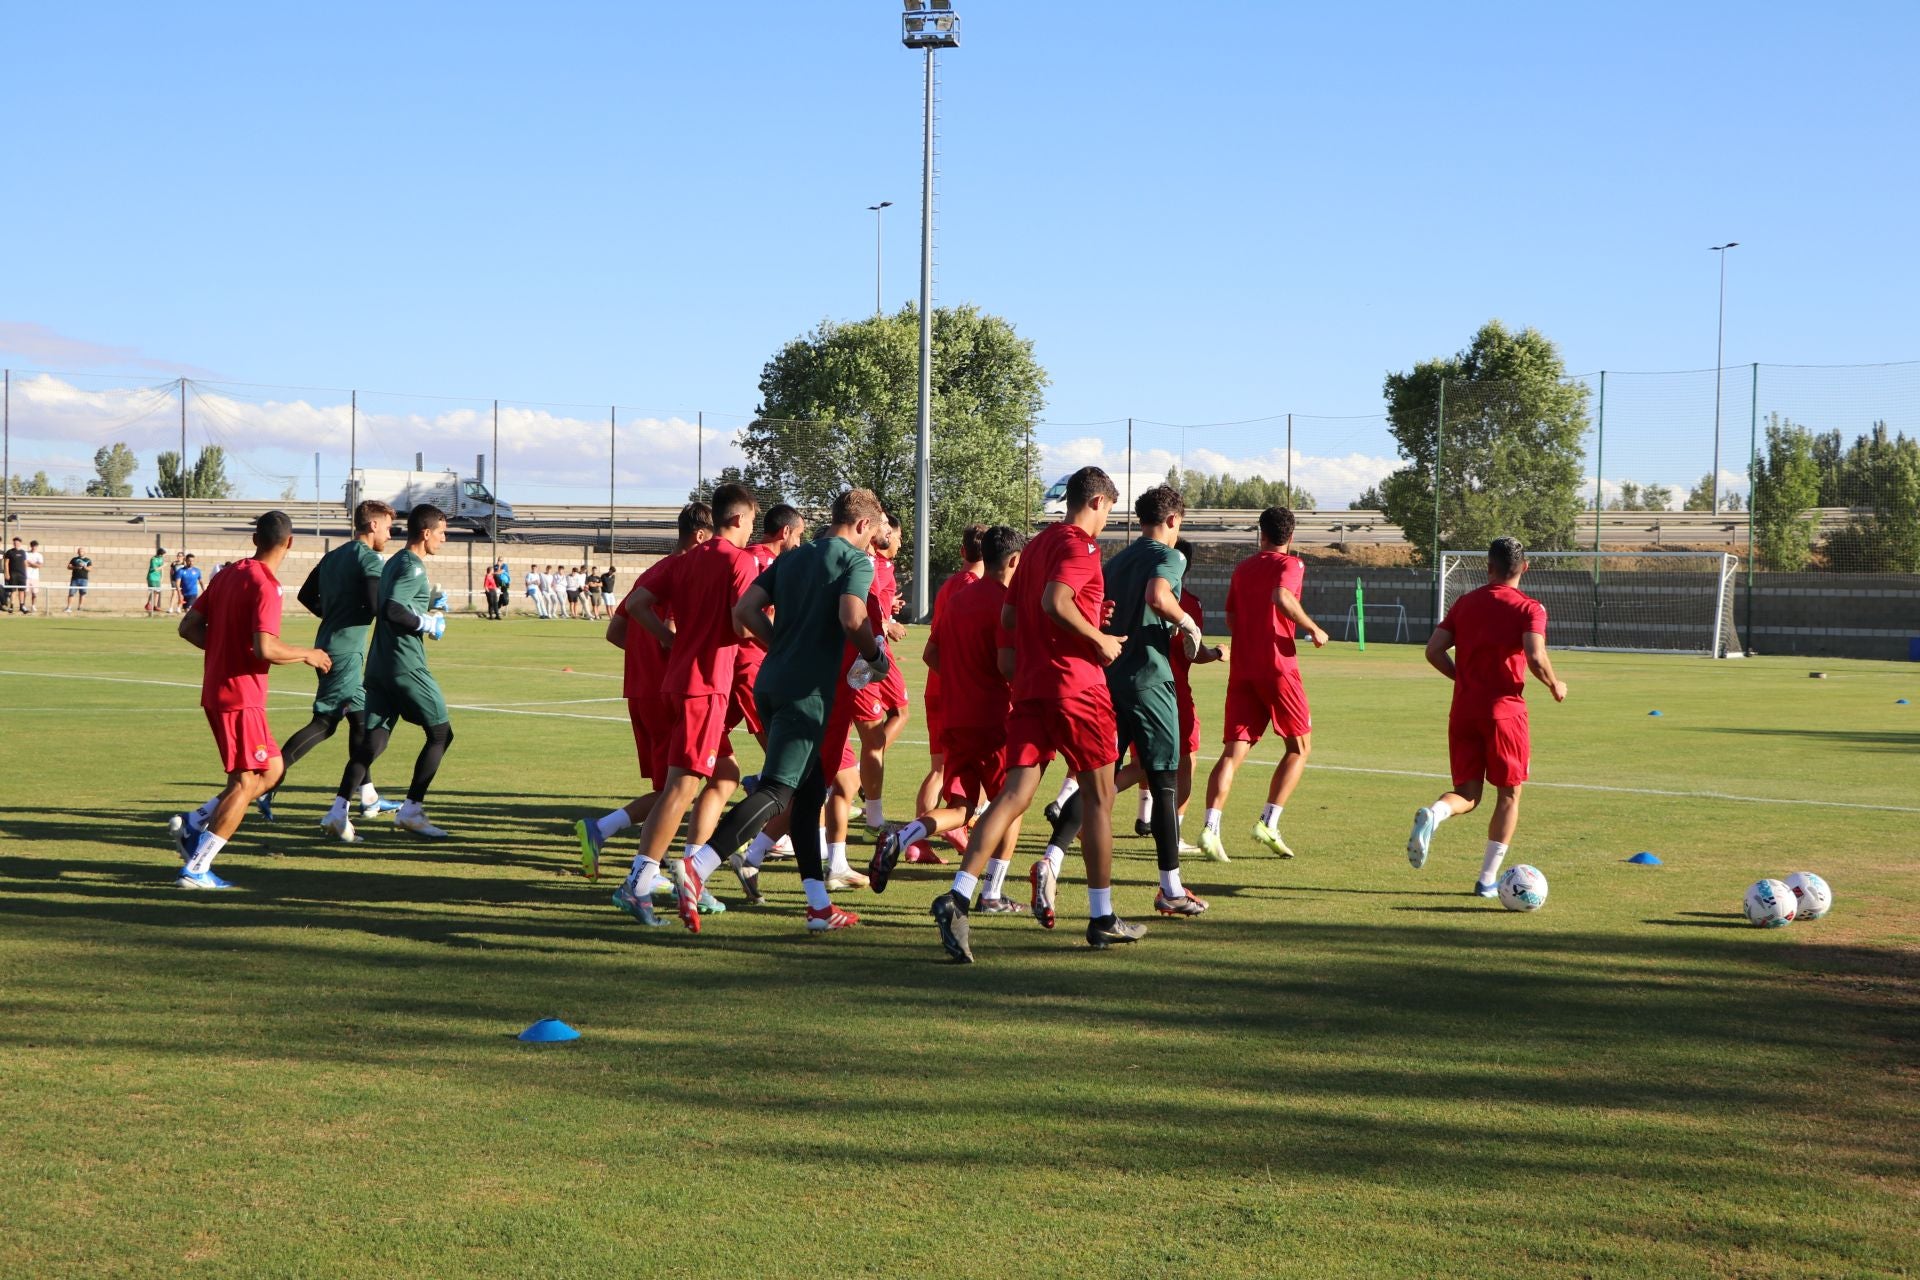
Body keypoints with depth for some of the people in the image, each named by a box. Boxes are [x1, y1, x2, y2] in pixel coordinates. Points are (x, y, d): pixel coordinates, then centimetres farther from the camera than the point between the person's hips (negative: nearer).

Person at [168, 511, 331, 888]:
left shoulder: (230, 575, 11)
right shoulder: (265, 585, -16)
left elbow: (188, 627, 13)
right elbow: (265, 648, -25)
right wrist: (307, 655, -10)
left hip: (215, 692, 9)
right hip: (241, 697, -9)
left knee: (272, 769, 16)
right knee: (245, 783, -4)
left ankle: (191, 824, 10)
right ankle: (195, 869, -6)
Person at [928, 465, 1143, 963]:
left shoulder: (1037, 544, 18)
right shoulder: (1080, 545, -9)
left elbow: (1008, 615, 21)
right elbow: (1055, 602, -25)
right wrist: (1099, 639, -13)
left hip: (1029, 686, 7)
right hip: (1075, 685, -7)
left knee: (1014, 795, -1)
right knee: (1099, 797, 7)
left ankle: (958, 896, -19)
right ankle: (1102, 919, 14)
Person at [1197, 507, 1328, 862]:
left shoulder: (1242, 568, 16)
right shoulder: (1290, 564, -1)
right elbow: (1281, 597, -21)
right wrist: (1314, 629, -11)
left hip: (1241, 669, 5)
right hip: (1277, 666, -5)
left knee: (1233, 751, 0)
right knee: (1299, 746, 10)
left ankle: (1211, 827, -17)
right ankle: (1268, 823, -3)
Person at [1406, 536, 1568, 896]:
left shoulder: (1465, 603, 10)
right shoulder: (1529, 608, -4)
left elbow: (1434, 650, 4)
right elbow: (1535, 658, -19)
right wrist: (1555, 685, 1)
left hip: (1463, 711, 4)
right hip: (1505, 710, -4)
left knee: (1467, 794, 9)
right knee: (1509, 795, 11)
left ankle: (1433, 813, -26)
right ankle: (1488, 879, 7)